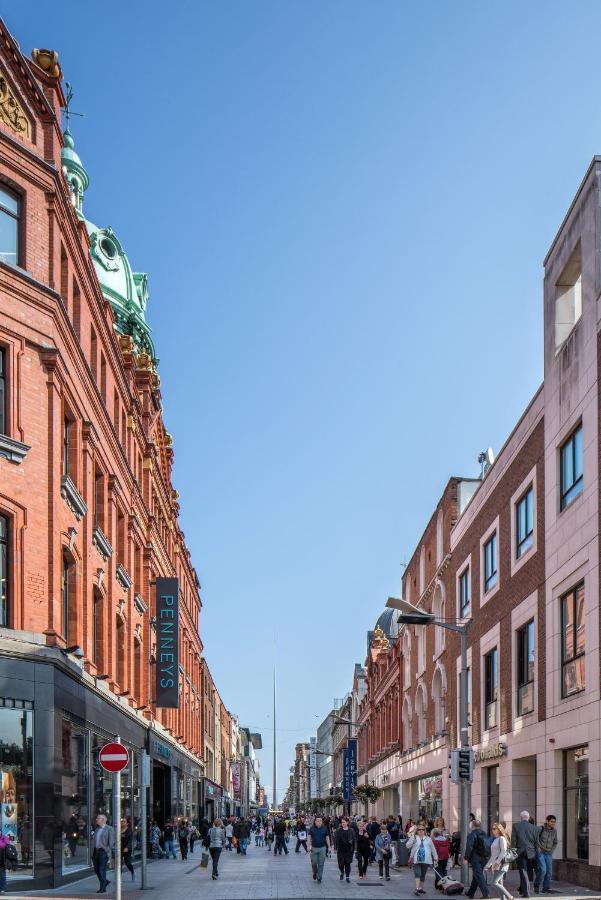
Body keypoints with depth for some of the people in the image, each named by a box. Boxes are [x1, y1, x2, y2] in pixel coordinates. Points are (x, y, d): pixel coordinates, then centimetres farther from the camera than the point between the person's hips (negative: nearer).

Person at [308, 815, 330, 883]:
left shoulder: (325, 828, 0)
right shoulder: (312, 828, -1)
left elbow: (327, 838, 7)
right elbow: (309, 837, 2)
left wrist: (329, 847, 4)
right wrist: (309, 845, -10)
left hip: (322, 848, 0)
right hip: (314, 848, 0)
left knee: (321, 864, 1)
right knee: (314, 863, 2)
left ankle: (319, 877, 10)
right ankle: (315, 872, 30)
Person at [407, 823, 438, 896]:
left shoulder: (428, 839, 13)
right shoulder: (414, 837, 5)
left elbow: (433, 849, 16)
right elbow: (408, 846, -4)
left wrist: (435, 857, 13)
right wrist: (412, 838, -15)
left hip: (426, 860, 3)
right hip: (416, 860, -3)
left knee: (423, 875, 11)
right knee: (417, 874, -14)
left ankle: (421, 888, 22)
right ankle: (417, 888, -20)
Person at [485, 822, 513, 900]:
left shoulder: (501, 838, -5)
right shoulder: (495, 840, 20)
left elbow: (503, 851, -17)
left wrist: (497, 862, -23)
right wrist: (488, 865, 24)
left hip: (501, 864, -9)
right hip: (495, 865, 9)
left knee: (495, 882, -16)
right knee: (500, 884, 4)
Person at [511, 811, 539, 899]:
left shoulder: (516, 826, -4)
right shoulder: (534, 828, 3)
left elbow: (513, 840, -5)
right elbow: (536, 843, 6)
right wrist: (536, 854, 14)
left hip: (520, 852, -3)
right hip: (531, 853, 3)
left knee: (523, 872, -2)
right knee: (525, 872, 16)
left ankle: (526, 892, -9)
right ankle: (522, 890, 26)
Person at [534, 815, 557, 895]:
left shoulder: (554, 831, 5)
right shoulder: (540, 829, -12)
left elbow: (555, 843, 18)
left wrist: (551, 851, 7)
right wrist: (538, 849, -11)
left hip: (549, 853, 5)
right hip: (540, 852, -5)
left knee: (549, 871, 3)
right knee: (543, 870, -14)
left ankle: (546, 888, 13)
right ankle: (536, 885, 7)